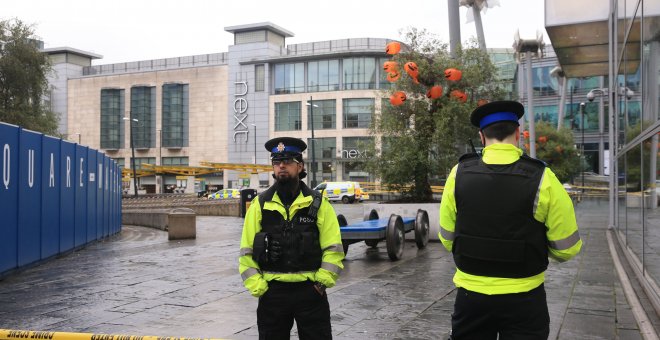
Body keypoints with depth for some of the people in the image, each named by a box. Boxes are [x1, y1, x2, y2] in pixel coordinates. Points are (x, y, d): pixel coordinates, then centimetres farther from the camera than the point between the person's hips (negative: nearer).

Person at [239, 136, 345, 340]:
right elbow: (247, 252, 2)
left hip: (311, 292, -1)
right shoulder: (260, 204, 2)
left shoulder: (319, 203, 0)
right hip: (272, 293, 1)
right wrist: (258, 288, -6)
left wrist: (321, 282, -9)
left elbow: (334, 249, -1)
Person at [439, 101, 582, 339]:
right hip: (523, 300, -2)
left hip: (471, 296, 2)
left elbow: (447, 238, 2)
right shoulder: (541, 179, -13)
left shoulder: (459, 174, -7)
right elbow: (567, 248, -8)